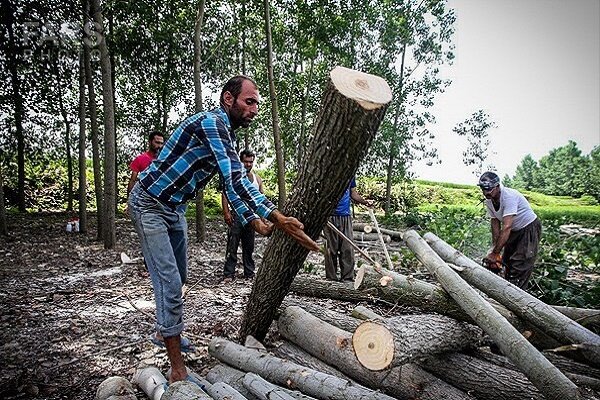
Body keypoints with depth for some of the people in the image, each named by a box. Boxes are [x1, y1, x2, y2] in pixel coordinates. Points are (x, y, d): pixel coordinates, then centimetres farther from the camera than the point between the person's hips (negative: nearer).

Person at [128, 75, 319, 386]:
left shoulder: (227, 135, 6)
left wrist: (254, 221, -8)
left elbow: (236, 183, 5)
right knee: (170, 284, -10)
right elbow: (235, 180, -33)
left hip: (175, 208, 10)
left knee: (178, 278, 20)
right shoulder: (211, 122, -24)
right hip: (149, 205, -9)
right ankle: (178, 371, -1)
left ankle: (166, 330, 43)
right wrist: (278, 220, -35)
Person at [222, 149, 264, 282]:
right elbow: (225, 194, -6)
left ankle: (249, 274, 18)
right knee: (232, 246, -5)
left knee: (249, 247, 10)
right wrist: (226, 212, -17)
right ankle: (228, 274, -1)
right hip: (236, 216, -4)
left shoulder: (257, 178, 14)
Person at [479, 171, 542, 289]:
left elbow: (506, 227, -37)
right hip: (514, 231, 8)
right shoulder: (489, 201, -8)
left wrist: (495, 253, -37)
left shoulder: (509, 196, -32)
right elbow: (495, 224, -5)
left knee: (520, 267, -12)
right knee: (507, 262, 12)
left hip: (529, 229, -8)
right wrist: (494, 248, -14)